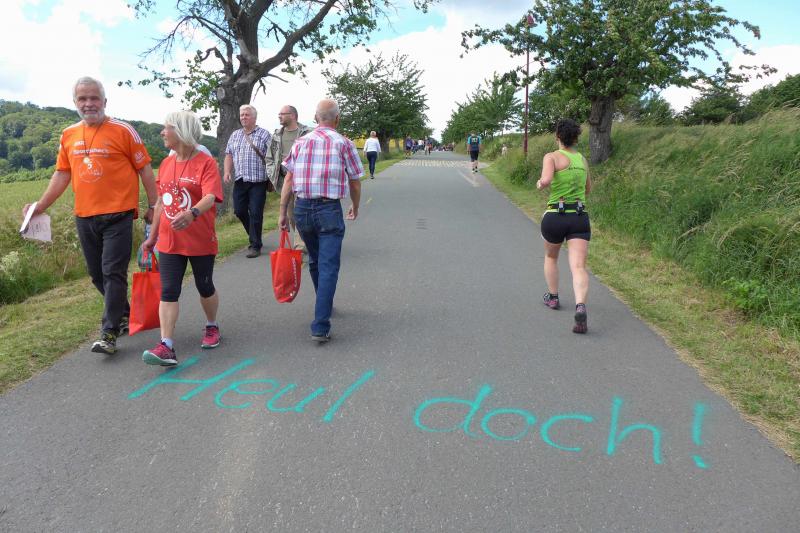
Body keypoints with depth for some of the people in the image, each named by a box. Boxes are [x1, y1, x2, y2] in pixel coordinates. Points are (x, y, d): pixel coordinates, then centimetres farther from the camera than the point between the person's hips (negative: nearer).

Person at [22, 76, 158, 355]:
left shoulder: (122, 131, -4)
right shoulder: (68, 135, 10)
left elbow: (144, 169, -2)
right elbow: (62, 174, 17)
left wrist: (153, 206, -4)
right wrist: (41, 206, 14)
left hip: (117, 215, -5)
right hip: (84, 217, 6)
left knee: (113, 273, -6)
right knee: (97, 275, 13)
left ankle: (109, 333, 0)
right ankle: (124, 313, 34)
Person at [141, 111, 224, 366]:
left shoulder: (206, 163, -11)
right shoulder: (166, 164, 8)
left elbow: (210, 197, -27)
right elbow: (161, 202, 14)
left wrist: (192, 213, -47)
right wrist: (152, 237, 17)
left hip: (200, 241, -5)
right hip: (169, 242, 5)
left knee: (205, 287, 13)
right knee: (168, 292, -3)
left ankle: (212, 327, 37)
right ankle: (166, 347, -5)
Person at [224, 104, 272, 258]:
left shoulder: (264, 134, 0)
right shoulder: (235, 135, 16)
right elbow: (229, 155, 15)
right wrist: (227, 171, 0)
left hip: (258, 181, -5)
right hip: (240, 181, 6)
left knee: (255, 213, -4)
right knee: (239, 211, 8)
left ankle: (255, 245, 5)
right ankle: (254, 236, 30)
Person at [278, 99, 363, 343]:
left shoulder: (300, 143, 8)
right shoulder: (343, 144, -1)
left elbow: (288, 180, 4)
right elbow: (355, 183, 4)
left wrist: (283, 212, 8)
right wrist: (355, 207, 21)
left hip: (302, 208, 4)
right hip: (329, 209, -4)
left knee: (315, 261, 22)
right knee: (328, 266, -4)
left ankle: (324, 306, 40)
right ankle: (320, 326, -11)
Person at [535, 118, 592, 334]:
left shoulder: (552, 157, -5)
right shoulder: (583, 160, 13)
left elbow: (546, 181, -24)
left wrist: (540, 184, -2)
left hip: (555, 217, -3)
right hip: (580, 218, 3)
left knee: (551, 256, 26)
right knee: (578, 268, -9)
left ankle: (552, 298, 38)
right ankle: (580, 307, -32)